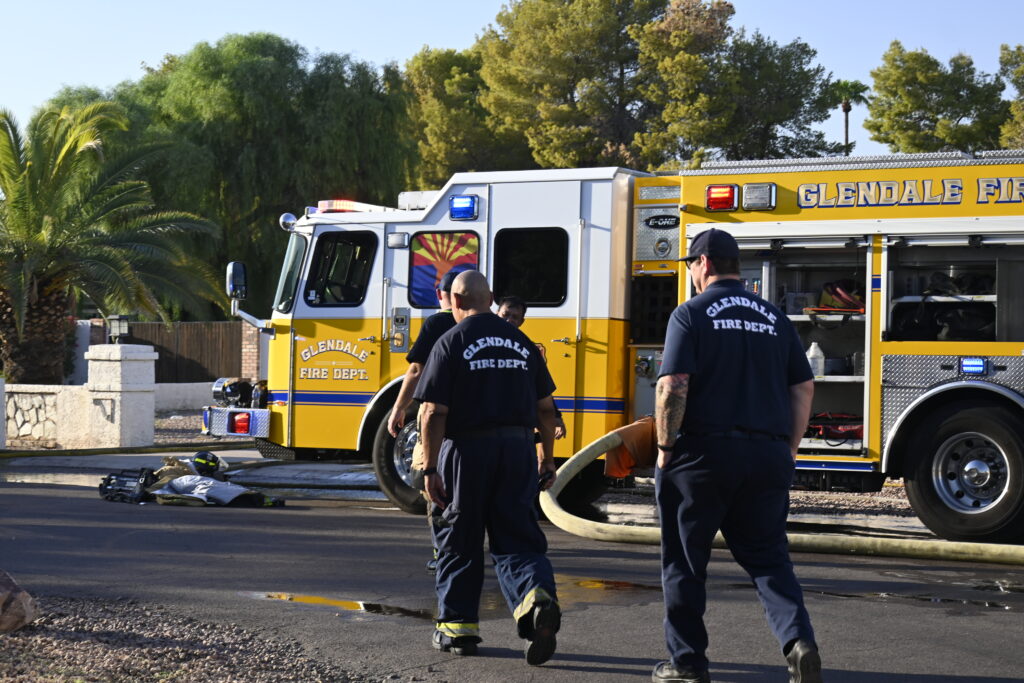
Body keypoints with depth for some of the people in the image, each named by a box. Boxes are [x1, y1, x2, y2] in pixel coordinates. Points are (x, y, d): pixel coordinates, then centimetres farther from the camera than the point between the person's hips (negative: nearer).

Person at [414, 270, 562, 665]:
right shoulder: (520, 342, 10)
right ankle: (538, 596, -21)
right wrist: (547, 459, 19)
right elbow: (545, 408, 11)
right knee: (516, 538, 5)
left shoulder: (452, 343, -5)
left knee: (458, 542, 10)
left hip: (468, 449, -3)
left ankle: (457, 626, 17)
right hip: (518, 448, 3)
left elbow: (435, 413, -11)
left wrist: (430, 469, -9)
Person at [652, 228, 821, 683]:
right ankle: (799, 641, -11)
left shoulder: (691, 314, -4)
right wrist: (787, 450, 16)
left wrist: (665, 448, -5)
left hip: (704, 452, -4)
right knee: (768, 557, 10)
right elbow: (804, 388, 11)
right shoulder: (774, 318, 12)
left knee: (684, 561, 9)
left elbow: (673, 386, -14)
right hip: (768, 455, 4)